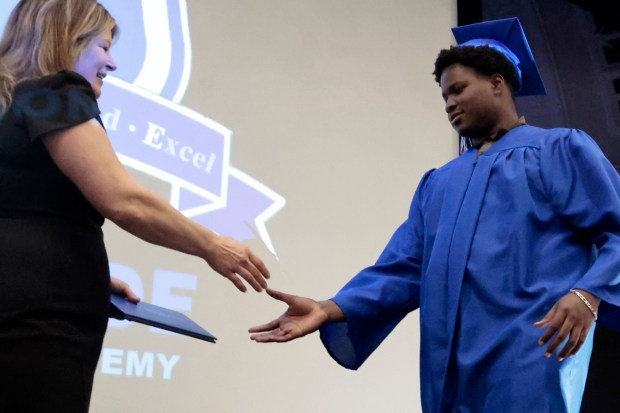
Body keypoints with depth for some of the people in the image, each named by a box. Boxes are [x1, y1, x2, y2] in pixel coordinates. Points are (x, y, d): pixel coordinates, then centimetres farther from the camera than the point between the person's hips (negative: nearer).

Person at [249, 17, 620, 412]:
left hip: (529, 356, -5)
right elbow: (403, 268, 13)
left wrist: (587, 294, -20)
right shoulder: (439, 183, 24)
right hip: (450, 368, 5)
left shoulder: (560, 149, 10)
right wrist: (330, 310, -2)